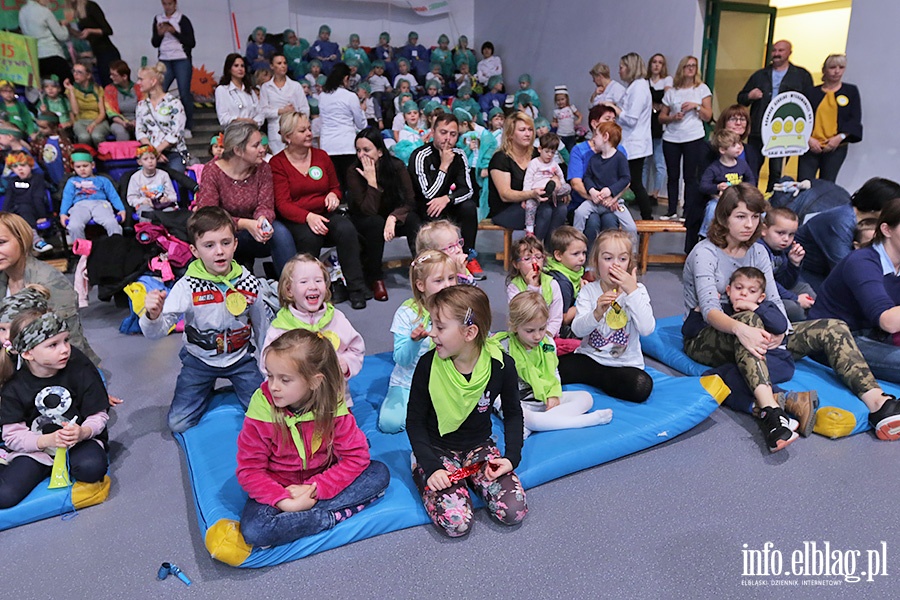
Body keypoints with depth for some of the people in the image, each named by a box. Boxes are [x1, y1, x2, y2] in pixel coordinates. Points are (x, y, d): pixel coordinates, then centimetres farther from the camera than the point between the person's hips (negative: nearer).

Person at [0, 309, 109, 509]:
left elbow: (98, 415, -5)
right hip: (35, 447, 0)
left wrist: (83, 432, -28)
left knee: (92, 468, -32)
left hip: (80, 439, 1)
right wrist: (48, 440, -26)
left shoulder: (81, 369, -10)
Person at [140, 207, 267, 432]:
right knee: (178, 423, -4)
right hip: (200, 360, 0)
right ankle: (207, 389, 25)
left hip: (240, 358, 1)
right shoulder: (187, 287, -20)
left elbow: (261, 327, 4)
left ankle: (237, 387, 23)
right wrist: (153, 316, -47)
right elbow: (156, 333, -24)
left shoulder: (248, 283, -13)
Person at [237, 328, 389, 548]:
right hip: (278, 489, -2)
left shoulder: (332, 408, -16)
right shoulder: (261, 411, -19)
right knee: (253, 531, -31)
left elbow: (357, 457, -14)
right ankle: (336, 516, -19)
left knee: (379, 473, -17)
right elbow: (249, 470, -13)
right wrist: (285, 501, -26)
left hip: (320, 484, 2)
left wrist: (314, 488, -24)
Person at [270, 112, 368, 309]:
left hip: (324, 213, 3)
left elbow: (336, 187, 26)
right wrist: (308, 217, -28)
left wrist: (333, 195, -1)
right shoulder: (277, 163, 0)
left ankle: (356, 288, -23)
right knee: (310, 237, -37)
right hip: (295, 220, -3)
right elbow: (282, 204, -9)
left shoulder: (321, 156, 13)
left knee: (347, 229, -29)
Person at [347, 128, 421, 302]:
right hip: (364, 222, -1)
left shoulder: (397, 166, -13)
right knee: (376, 223, -35)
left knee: (413, 220, -29)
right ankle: (375, 278, -20)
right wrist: (371, 180, -33)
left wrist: (393, 217, -33)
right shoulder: (354, 172, -19)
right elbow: (368, 211, -25)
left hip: (394, 218, 2)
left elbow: (410, 201, -16)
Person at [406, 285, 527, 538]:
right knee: (456, 522, -22)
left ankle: (468, 476, 10)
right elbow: (414, 422, -7)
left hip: (479, 448, 2)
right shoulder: (428, 364, -18)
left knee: (514, 511, -16)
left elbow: (513, 413, 3)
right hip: (436, 451, -2)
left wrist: (511, 457, -8)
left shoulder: (501, 365, -14)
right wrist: (432, 467, -17)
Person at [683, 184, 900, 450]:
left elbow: (774, 301, -2)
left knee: (833, 328, -10)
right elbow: (710, 309, -26)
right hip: (704, 340, -6)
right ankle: (769, 411, -60)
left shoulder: (758, 253, 10)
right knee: (749, 318, -41)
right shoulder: (705, 253, -11)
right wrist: (740, 328, -48)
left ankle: (877, 403, -29)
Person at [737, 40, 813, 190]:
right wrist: (750, 96, -5)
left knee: (777, 173, 4)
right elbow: (741, 98, 17)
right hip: (758, 131, 2)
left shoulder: (801, 76, 8)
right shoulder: (760, 75, 15)